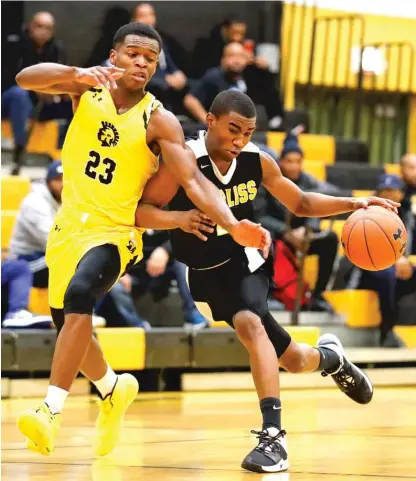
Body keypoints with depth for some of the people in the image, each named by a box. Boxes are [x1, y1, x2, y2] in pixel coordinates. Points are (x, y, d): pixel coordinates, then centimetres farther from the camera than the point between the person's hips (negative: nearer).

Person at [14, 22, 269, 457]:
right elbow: (25, 78, -19)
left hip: (115, 231, -5)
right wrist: (78, 74, -39)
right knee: (67, 327, 15)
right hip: (68, 225, 5)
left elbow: (193, 180, -16)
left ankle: (51, 410, -35)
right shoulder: (87, 91, -4)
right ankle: (113, 389, 45)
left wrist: (233, 225, -33)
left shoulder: (158, 121, -10)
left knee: (78, 294, -33)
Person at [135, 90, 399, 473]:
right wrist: (183, 218, -43)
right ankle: (329, 357, 44)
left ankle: (273, 435, -34)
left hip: (244, 260, 1)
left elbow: (301, 203, 6)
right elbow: (141, 212, -24)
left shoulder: (257, 162, -9)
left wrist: (355, 204, -8)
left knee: (250, 325, -33)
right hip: (205, 272, -1)